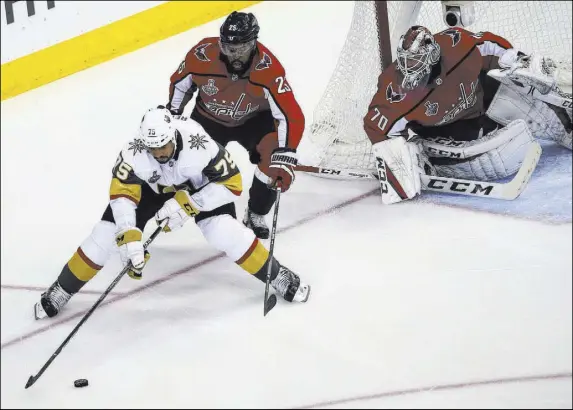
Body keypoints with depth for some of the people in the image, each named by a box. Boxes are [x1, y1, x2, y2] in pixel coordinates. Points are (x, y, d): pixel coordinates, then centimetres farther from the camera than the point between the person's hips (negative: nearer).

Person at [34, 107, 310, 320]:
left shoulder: (199, 146, -40)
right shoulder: (134, 153, -34)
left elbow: (231, 183, -32)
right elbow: (122, 194, -29)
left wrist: (187, 204, -35)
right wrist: (129, 237, -41)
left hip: (199, 186, -1)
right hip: (150, 188, 2)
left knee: (225, 232, -21)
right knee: (107, 233, -9)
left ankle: (278, 276, 2)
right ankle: (61, 291, 8)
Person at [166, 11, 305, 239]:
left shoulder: (268, 68, -37)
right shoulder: (202, 55, -31)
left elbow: (291, 116, -39)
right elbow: (180, 84, -7)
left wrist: (285, 159, -47)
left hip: (254, 119, -1)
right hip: (209, 118, 2)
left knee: (273, 159, -22)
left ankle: (255, 216, 4)